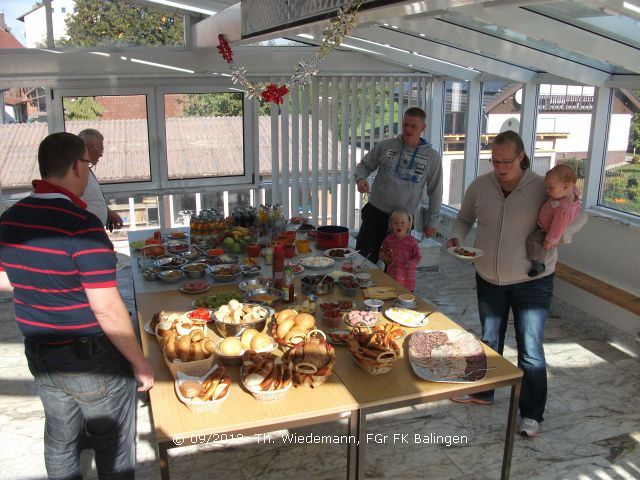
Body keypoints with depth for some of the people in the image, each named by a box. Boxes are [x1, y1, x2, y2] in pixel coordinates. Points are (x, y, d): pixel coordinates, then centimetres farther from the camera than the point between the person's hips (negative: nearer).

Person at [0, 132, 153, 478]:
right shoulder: (82, 225, -26)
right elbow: (107, 310, -26)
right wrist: (139, 362, -15)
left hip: (40, 357, 7)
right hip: (93, 361, -7)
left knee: (60, 443, 25)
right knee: (114, 450, 14)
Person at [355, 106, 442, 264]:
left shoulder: (432, 156, 0)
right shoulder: (386, 146, 1)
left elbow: (435, 192, 6)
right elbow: (364, 165, 11)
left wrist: (431, 222, 7)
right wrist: (361, 178, -12)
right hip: (375, 212, 1)